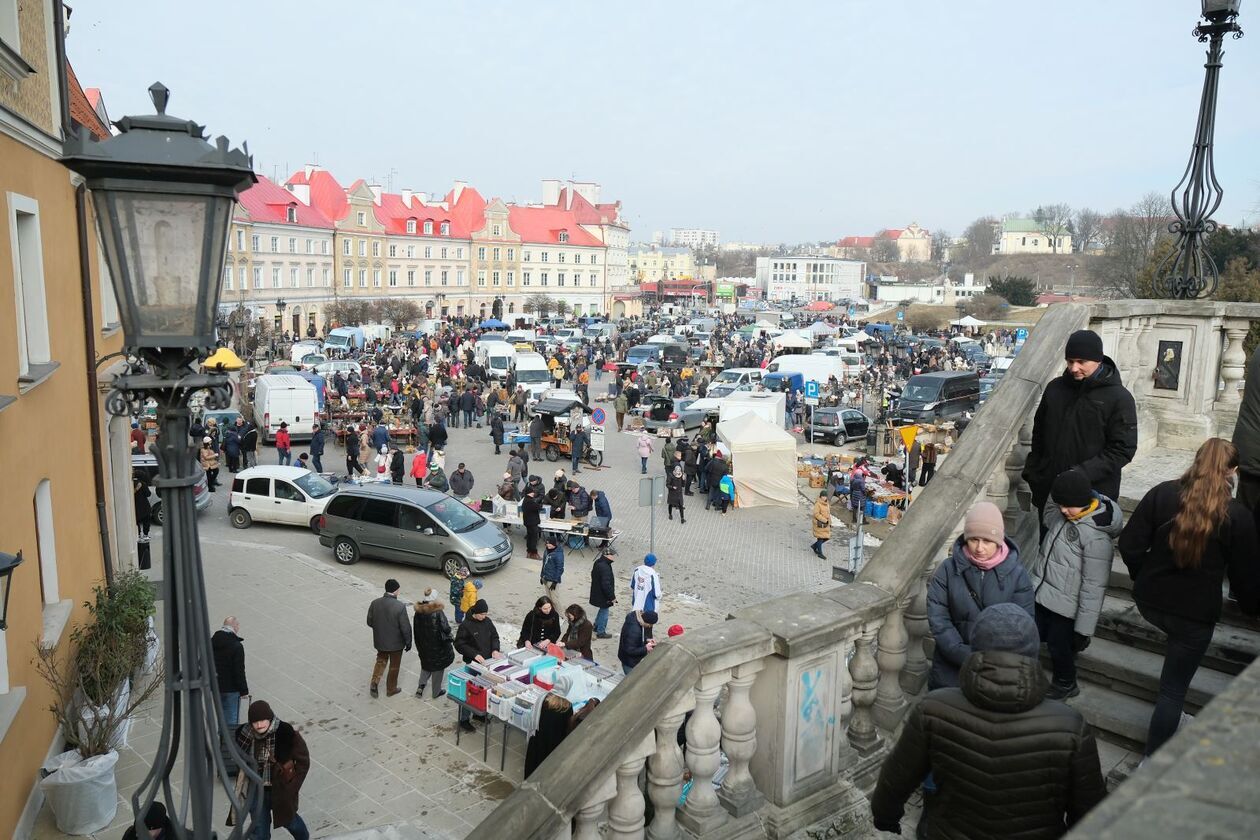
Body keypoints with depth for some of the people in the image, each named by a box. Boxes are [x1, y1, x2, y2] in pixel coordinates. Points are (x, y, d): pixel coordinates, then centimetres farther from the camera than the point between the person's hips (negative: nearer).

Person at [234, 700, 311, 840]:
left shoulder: (286, 733, -24)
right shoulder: (245, 734, -13)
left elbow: (303, 761, -14)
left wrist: (290, 788, -15)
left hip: (281, 791, -2)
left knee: (288, 820, 22)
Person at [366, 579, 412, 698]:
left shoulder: (374, 603, -13)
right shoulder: (400, 606, -25)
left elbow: (369, 622, 0)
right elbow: (405, 628, -19)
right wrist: (408, 642, -4)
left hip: (379, 640, 3)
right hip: (396, 643, -3)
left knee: (381, 661, 27)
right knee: (394, 666, 17)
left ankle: (374, 682, 12)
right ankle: (391, 689, 31)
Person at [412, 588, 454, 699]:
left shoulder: (418, 613, -7)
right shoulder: (438, 612, -21)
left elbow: (415, 632, 1)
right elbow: (446, 629, -17)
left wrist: (419, 646, 13)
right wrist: (451, 638, 4)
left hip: (423, 646, 4)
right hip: (438, 646, -4)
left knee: (426, 665, 26)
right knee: (438, 667, 13)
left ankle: (421, 685, 11)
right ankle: (436, 692, 23)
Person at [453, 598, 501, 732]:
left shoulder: (487, 621, 3)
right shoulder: (465, 625, -14)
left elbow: (494, 637, 12)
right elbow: (459, 644, -12)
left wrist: (495, 650, -7)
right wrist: (474, 655, -20)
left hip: (487, 661, 6)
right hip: (473, 664, -5)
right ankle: (464, 719, 8)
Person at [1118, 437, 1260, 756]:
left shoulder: (1161, 493, -6)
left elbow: (1129, 546, -5)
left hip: (1150, 601, 3)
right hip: (1196, 613, -3)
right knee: (1174, 688, 7)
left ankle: (1171, 714, 36)